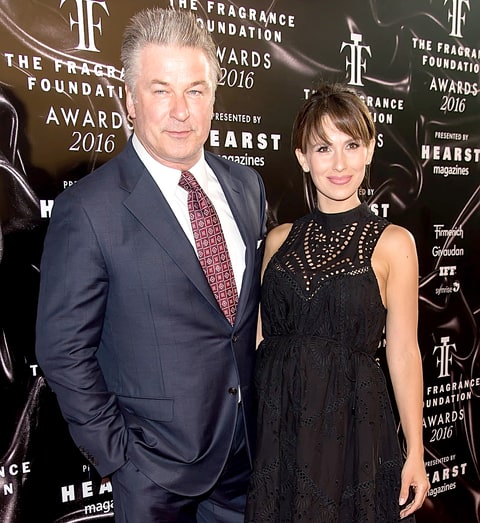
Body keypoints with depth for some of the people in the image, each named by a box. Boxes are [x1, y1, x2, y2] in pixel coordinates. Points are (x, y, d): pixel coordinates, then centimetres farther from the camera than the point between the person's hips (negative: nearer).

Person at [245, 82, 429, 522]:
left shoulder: (392, 243, -6)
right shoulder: (280, 240, 3)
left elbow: (403, 353, -4)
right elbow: (260, 335, 8)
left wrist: (415, 453, -1)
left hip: (351, 425, -2)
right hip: (275, 425, 3)